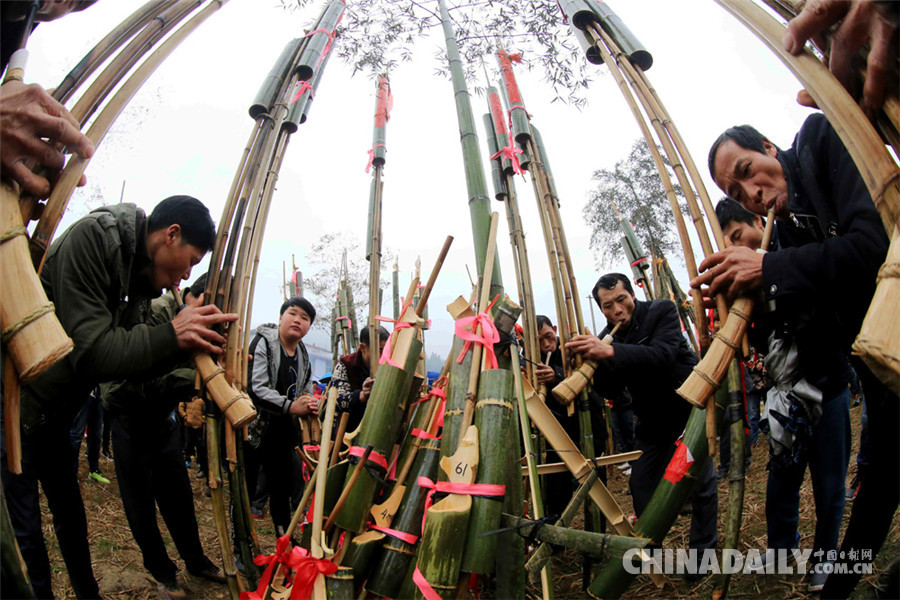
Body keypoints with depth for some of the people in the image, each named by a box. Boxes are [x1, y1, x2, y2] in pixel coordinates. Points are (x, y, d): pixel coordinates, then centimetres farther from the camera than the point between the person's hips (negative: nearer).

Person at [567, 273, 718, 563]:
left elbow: (663, 355, -34)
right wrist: (594, 358, -29)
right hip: (651, 419, 4)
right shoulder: (607, 337, -4)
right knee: (641, 486, 8)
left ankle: (703, 549, 18)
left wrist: (611, 351, -47)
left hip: (688, 408, -4)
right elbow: (610, 390, -9)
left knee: (700, 482, -4)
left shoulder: (662, 311, -16)